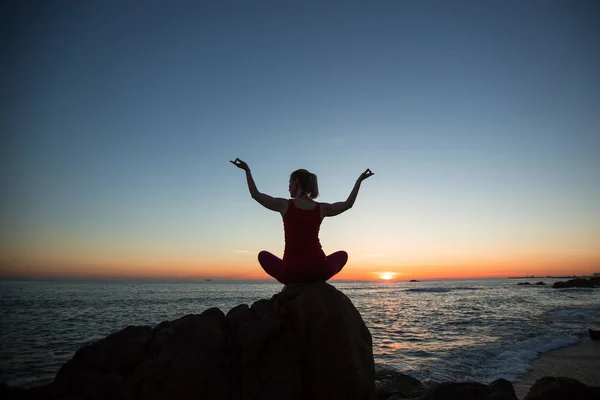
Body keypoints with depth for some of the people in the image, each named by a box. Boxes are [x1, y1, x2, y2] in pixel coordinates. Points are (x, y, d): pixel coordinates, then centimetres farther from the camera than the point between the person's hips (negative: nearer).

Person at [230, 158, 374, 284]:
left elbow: (256, 195, 10)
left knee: (263, 255, 30)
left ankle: (293, 284, 15)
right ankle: (316, 282, 15)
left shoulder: (284, 205, -1)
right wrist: (359, 180, 28)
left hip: (291, 273, -1)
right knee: (342, 254, 33)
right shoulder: (322, 208, 5)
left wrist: (247, 170, 17)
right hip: (319, 271, 2)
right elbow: (348, 204, 20)